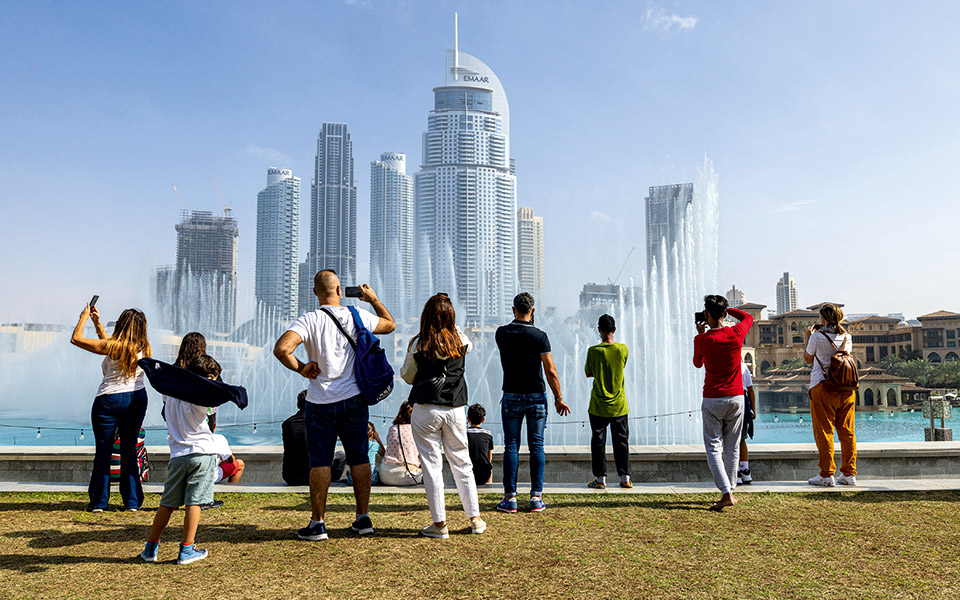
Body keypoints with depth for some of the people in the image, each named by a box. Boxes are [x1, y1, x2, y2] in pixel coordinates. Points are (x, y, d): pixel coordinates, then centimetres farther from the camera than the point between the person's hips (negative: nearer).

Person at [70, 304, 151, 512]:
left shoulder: (111, 346, -16)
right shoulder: (143, 349, 1)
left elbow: (76, 339, -6)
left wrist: (84, 317, 8)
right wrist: (97, 322, 22)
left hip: (110, 400, -5)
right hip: (137, 399, 5)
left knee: (103, 450, 7)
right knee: (129, 450, 11)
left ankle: (99, 501, 14)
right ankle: (132, 501, 13)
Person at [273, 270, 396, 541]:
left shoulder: (310, 320, -12)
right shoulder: (359, 317, -2)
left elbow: (281, 348, -25)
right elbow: (390, 325, 16)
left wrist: (301, 368, -10)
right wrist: (374, 299, 25)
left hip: (321, 403, -3)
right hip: (355, 399, 3)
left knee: (320, 462, 5)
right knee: (359, 458, 11)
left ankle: (317, 524, 11)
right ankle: (363, 518, 18)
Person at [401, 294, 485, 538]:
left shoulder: (418, 344, -7)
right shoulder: (460, 341, 1)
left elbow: (407, 376, 5)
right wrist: (451, 325, 21)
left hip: (425, 410, -3)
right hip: (455, 409, 3)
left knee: (431, 465, 4)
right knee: (462, 463, 14)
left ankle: (439, 523, 8)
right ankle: (475, 519, 19)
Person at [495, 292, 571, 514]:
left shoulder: (502, 333, -2)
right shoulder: (539, 336, -9)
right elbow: (551, 371, -10)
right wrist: (558, 398, -1)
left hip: (511, 397, 1)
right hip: (536, 397, -1)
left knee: (511, 447, 5)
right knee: (536, 446, 5)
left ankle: (510, 498, 5)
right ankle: (536, 498, 6)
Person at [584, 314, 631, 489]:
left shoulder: (593, 351, -13)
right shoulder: (623, 349, -6)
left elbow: (587, 373, -1)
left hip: (598, 406, -2)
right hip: (619, 405, 2)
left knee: (598, 441, 7)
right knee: (621, 441, 11)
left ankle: (600, 478, 11)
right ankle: (625, 478, 14)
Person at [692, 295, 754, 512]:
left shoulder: (702, 339, -10)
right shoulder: (736, 333, -4)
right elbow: (748, 317, 20)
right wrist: (727, 309, 17)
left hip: (712, 399, -3)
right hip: (736, 397, 3)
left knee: (714, 447, 0)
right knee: (732, 447, 13)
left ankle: (726, 493, -12)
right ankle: (730, 490, 22)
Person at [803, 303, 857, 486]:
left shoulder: (817, 337, -7)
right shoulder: (846, 337, 6)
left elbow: (807, 359, 5)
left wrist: (807, 337, 15)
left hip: (822, 387, -5)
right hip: (845, 388, 5)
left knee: (824, 432, 0)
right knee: (847, 432, 9)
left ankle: (827, 475, 1)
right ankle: (849, 474, 13)